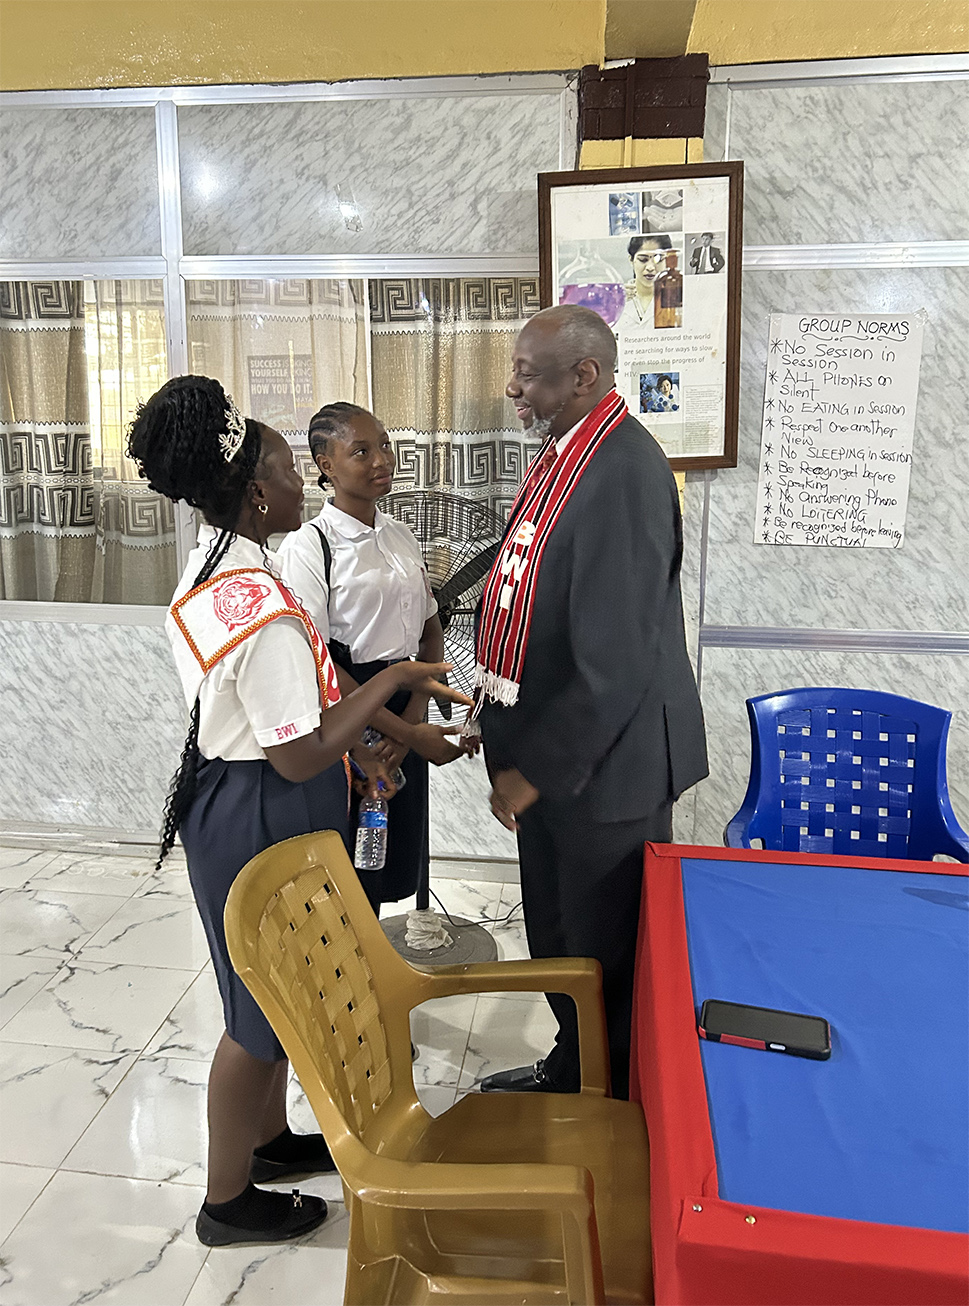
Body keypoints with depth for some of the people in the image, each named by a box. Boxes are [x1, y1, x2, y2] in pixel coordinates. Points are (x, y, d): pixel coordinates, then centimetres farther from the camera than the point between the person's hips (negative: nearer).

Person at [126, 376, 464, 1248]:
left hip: (233, 797, 10)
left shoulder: (212, 570, 3)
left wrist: (362, 732, 10)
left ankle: (268, 1137, 47)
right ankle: (229, 1200, 32)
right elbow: (298, 758, -26)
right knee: (264, 1009, 10)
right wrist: (392, 680, -18)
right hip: (259, 820, -10)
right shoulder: (263, 612, -29)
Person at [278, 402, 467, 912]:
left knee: (386, 860, 17)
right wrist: (410, 733, -18)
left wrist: (414, 716, -7)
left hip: (404, 717, 6)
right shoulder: (307, 546, -12)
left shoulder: (401, 536, 8)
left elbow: (430, 632, 10)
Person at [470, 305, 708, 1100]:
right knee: (556, 933, 24)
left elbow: (615, 660, -26)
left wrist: (538, 768, -18)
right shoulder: (562, 453, 8)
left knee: (607, 952, 10)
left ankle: (616, 1103, 33)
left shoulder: (622, 471, -23)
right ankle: (571, 1070, 45)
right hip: (550, 749, 9)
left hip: (604, 761, -9)